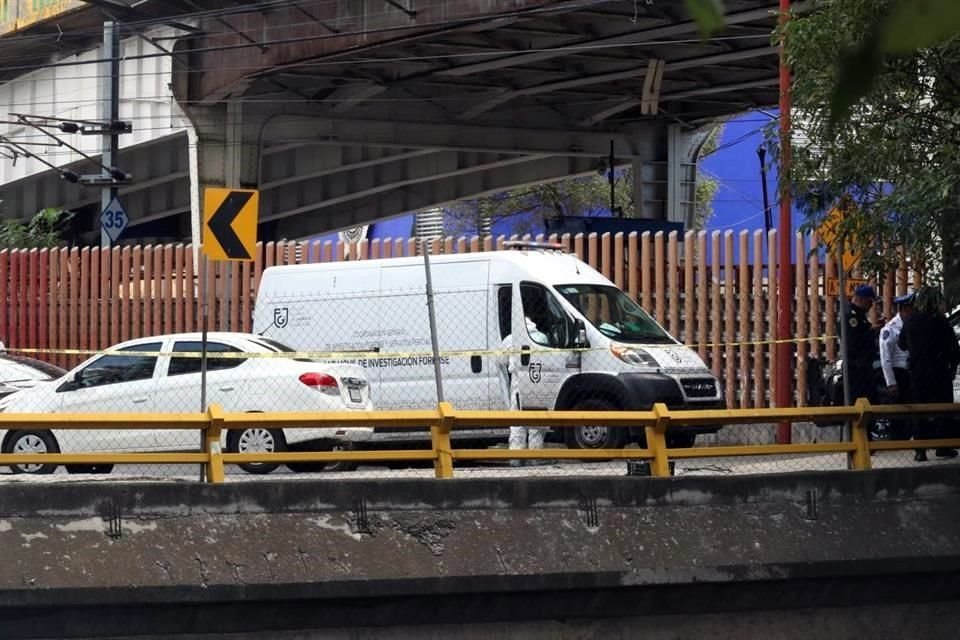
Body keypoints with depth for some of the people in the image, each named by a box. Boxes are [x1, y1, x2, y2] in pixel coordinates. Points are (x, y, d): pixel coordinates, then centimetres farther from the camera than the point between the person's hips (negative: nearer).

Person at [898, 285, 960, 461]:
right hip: (939, 372, -3)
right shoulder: (940, 321, -12)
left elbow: (902, 344, 12)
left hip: (917, 372, 3)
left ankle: (920, 450, 5)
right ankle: (943, 447, 9)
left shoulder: (910, 321, -1)